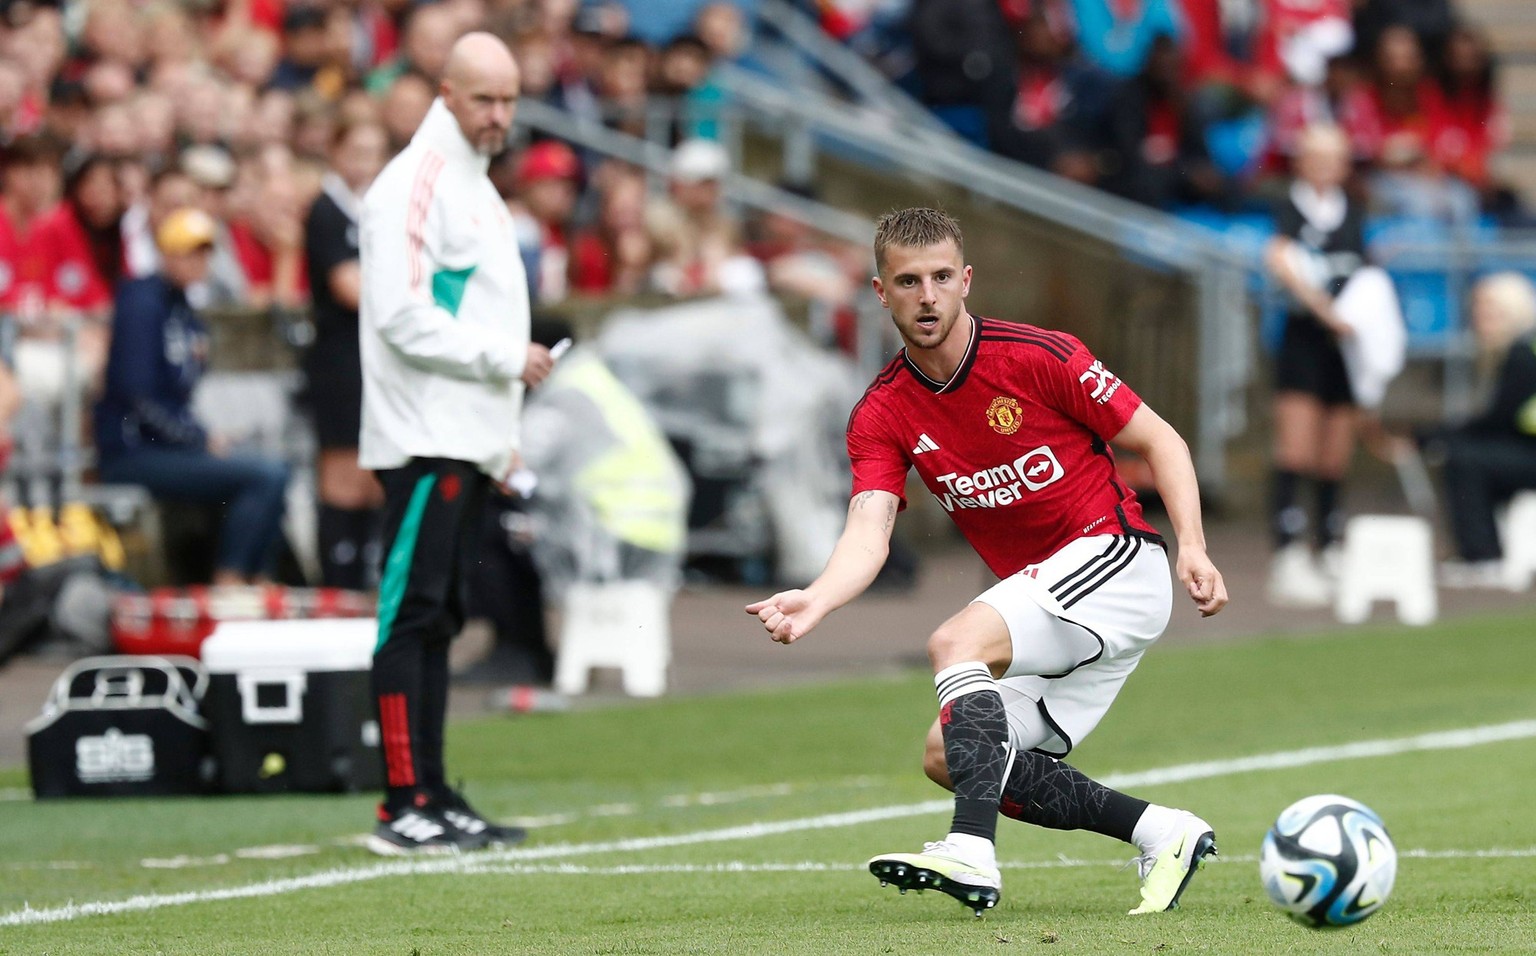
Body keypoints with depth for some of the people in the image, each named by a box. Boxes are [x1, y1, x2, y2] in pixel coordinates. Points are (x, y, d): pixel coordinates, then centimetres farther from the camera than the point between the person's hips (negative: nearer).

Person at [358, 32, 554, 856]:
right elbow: (404, 317, -19)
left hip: (467, 443, 10)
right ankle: (404, 805, -12)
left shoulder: (476, 186, 20)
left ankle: (434, 800, 13)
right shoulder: (415, 183, -10)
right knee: (412, 615, -10)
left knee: (437, 620, 10)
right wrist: (506, 357, -14)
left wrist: (504, 440, 20)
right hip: (424, 440, -10)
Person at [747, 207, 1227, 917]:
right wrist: (817, 598, -35)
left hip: (1115, 557, -7)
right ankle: (1163, 833, 7)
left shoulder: (1038, 358, -14)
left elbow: (1160, 441, -6)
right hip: (1040, 589, 7)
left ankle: (971, 855, -40)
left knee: (956, 641, -28)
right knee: (949, 757, 2)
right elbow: (868, 533, -14)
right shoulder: (881, 416, -1)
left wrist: (1193, 549, -19)